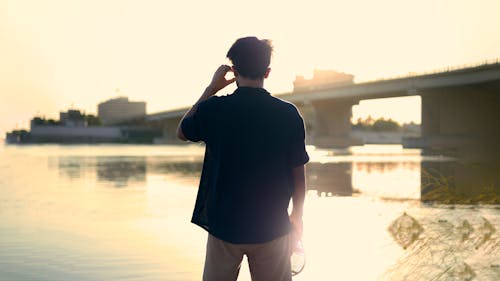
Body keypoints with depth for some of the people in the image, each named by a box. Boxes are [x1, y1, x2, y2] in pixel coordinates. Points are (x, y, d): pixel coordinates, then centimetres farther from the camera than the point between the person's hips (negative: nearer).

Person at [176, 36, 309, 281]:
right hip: (272, 227, 0)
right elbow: (298, 173, -1)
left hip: (224, 226, 0)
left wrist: (212, 88, 13)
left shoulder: (214, 109, -9)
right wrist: (297, 216, 14)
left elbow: (181, 132, 13)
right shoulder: (289, 114, -8)